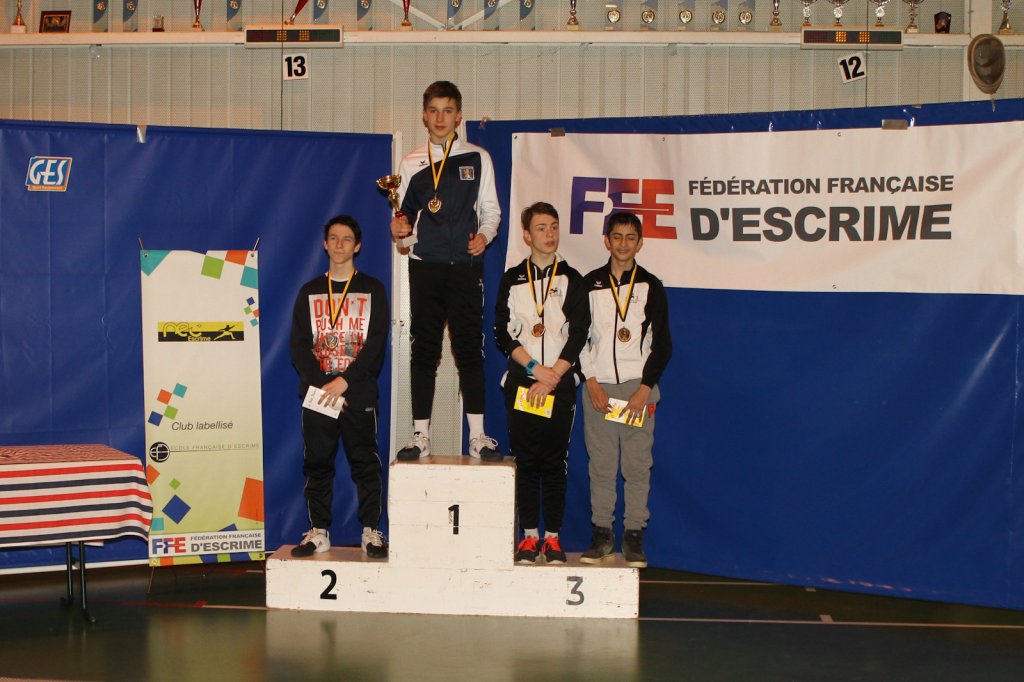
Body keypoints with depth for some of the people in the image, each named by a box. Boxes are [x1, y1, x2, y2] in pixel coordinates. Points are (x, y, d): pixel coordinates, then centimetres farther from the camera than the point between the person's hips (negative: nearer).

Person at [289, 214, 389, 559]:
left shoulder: (373, 290, 6)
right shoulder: (309, 291, 13)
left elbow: (376, 345, -3)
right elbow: (298, 346, 5)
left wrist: (344, 381, -13)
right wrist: (321, 385, -9)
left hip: (359, 392, -2)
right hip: (317, 393, 2)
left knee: (365, 463, -2)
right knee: (317, 464, 3)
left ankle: (371, 531, 3)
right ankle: (318, 531, 9)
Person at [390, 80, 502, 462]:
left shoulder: (477, 159, 7)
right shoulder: (411, 164, 10)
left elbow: (491, 209, 9)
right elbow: (405, 215, 11)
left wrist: (485, 234, -11)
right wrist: (400, 227, -11)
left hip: (465, 265, -1)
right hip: (425, 266, 1)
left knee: (469, 347, -3)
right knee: (424, 350, 3)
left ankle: (478, 436, 0)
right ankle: (420, 435, 8)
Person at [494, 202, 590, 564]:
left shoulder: (571, 280, 7)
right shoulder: (512, 280, 9)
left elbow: (578, 333, -1)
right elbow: (502, 333, 2)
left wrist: (552, 375, -11)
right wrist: (535, 368, -10)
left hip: (560, 383, 0)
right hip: (521, 383, 1)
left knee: (554, 462, 0)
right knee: (525, 461, 1)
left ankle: (553, 538, 4)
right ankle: (529, 537, 6)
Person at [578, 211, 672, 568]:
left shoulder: (651, 287, 6)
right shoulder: (590, 284, 8)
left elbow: (662, 342, 3)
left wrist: (645, 388, -6)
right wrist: (590, 382, -3)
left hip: (638, 388, -1)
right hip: (598, 387, 1)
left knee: (637, 465, -2)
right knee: (601, 465, 2)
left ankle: (634, 537, 4)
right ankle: (602, 534, 9)